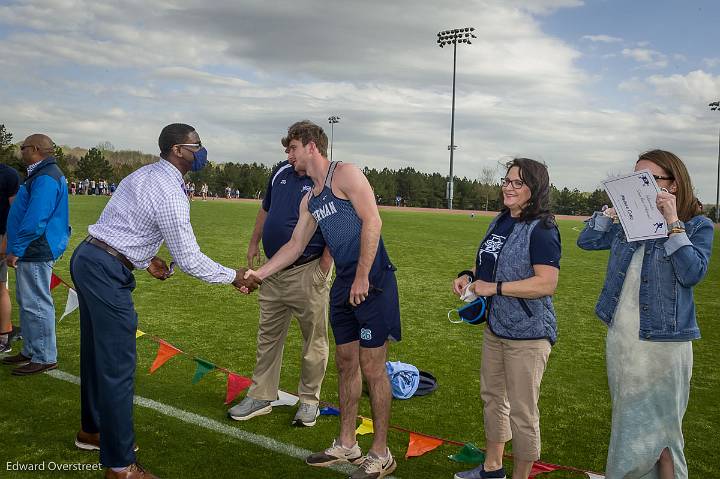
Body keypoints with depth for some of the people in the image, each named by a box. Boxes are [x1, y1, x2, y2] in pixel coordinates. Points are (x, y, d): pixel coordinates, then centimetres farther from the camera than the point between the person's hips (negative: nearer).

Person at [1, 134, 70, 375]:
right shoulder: (40, 175, 18)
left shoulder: (45, 178, -18)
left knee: (36, 304, -5)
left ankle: (45, 358, 3)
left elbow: (35, 220, -24)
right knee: (27, 303, 18)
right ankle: (31, 351, 28)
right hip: (33, 252, 11)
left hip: (36, 253, -11)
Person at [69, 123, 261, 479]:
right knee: (117, 365, -5)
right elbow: (189, 260, -16)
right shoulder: (170, 195, -18)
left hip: (86, 259, 10)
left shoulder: (144, 174, 12)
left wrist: (144, 259, 17)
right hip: (107, 272, -10)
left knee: (96, 352, 21)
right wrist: (234, 277, -4)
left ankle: (92, 430, 39)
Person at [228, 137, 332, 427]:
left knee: (314, 339, 6)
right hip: (274, 272, 7)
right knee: (268, 337, 14)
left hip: (308, 272, -7)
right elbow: (265, 210, 22)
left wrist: (324, 266, -20)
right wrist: (254, 243, 18)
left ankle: (309, 400, 21)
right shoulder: (281, 172, 9)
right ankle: (261, 397, 26)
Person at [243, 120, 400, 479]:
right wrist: (258, 274, 14)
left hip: (372, 282, -9)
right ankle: (346, 446, 28)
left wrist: (362, 277, -19)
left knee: (372, 367, -2)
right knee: (346, 364, 14)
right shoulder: (310, 200, 18)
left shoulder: (345, 174, -7)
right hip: (343, 285, 9)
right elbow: (295, 245, 22)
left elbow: (372, 221, -16)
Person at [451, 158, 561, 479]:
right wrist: (469, 276, 2)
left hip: (528, 334, -9)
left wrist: (494, 287, -24)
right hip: (495, 326, 9)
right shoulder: (500, 222, 8)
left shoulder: (541, 230, -18)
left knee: (522, 412, 2)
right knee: (492, 395, 21)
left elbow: (546, 284, -26)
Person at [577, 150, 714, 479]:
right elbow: (587, 241, 6)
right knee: (629, 424, 18)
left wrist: (673, 223, -21)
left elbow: (693, 273, -20)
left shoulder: (697, 226, -6)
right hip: (619, 338, 5)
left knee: (656, 429, 4)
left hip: (663, 345, -5)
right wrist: (615, 207, -2)